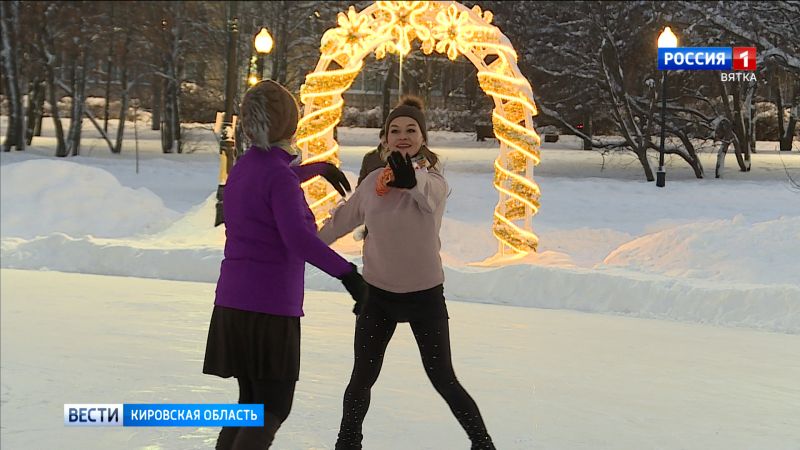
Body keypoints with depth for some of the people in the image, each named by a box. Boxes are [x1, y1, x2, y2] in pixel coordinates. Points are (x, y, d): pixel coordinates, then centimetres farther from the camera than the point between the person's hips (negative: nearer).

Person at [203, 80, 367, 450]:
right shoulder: (279, 175, -16)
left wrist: (321, 167, 47)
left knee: (252, 403, 18)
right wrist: (347, 273, -38)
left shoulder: (244, 168, 10)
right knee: (272, 412, 0)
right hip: (269, 309, -8)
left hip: (234, 304, 8)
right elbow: (298, 238, -33)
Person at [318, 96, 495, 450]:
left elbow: (429, 195, -40)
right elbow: (341, 220, 14)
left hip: (424, 294, -3)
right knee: (361, 380, 8)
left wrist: (411, 178, -64)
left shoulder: (434, 178, -14)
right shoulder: (373, 182, -2)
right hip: (378, 292, 3)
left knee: (443, 381, 3)